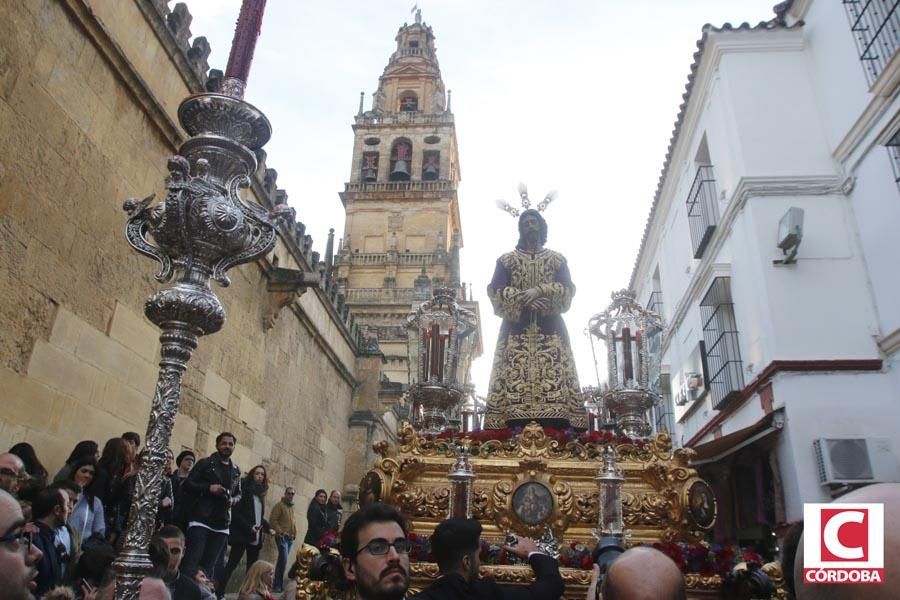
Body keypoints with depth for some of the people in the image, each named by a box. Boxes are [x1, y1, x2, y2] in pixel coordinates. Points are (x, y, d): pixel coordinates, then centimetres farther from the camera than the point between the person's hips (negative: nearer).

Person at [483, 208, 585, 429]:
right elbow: (496, 291, 1)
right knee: (514, 377, -14)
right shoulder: (506, 260, 16)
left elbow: (568, 289, 2)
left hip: (550, 328, 1)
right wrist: (524, 299, -13)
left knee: (555, 376, -13)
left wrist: (540, 290, -14)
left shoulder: (557, 259, 17)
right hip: (516, 327, 0)